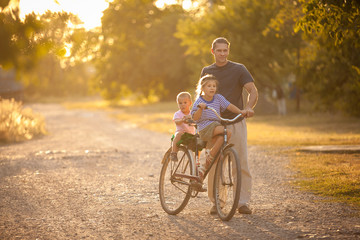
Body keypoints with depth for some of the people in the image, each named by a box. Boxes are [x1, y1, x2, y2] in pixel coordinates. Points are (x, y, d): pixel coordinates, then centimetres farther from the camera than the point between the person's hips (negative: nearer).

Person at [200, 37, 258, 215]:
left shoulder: (238, 69, 2)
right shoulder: (207, 71, 13)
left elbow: (253, 90, -6)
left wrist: (248, 107, -25)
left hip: (236, 122, -2)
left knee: (242, 163, -5)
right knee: (213, 165, -2)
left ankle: (243, 202, 0)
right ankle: (215, 202, 7)